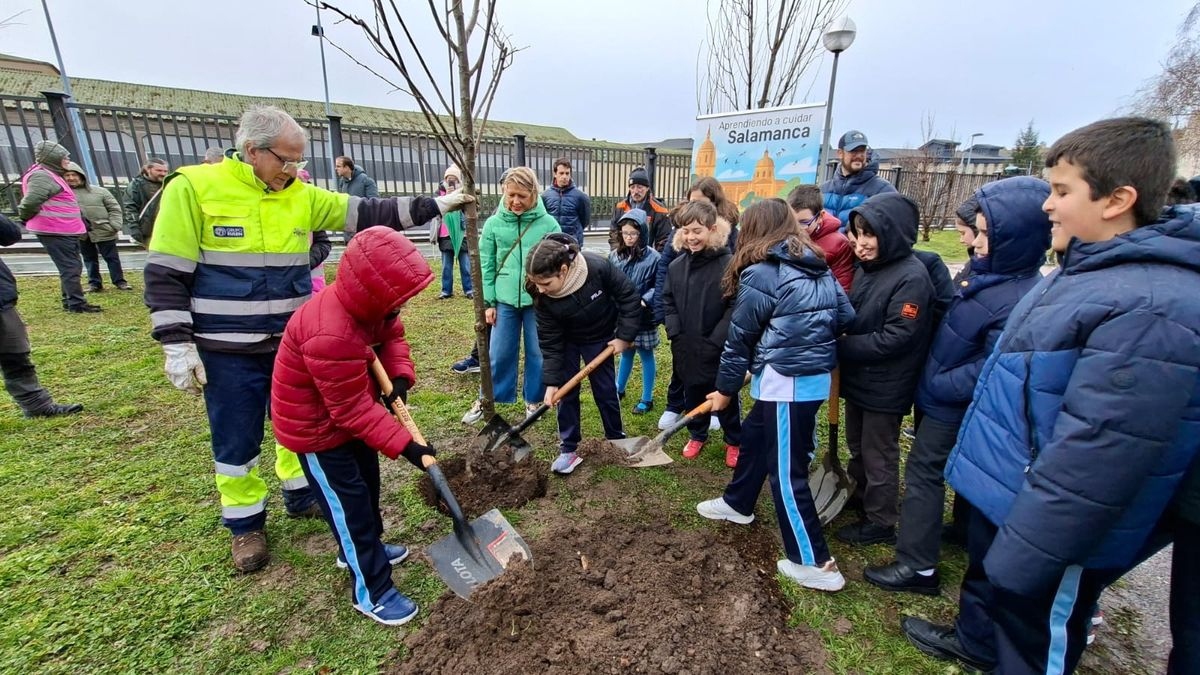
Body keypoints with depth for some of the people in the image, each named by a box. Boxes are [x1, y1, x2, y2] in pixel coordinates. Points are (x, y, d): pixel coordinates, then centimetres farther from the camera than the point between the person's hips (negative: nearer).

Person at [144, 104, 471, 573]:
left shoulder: (303, 196, 2)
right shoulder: (193, 188, -10)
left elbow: (369, 213, 1)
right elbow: (166, 273, -10)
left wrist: (434, 205, -5)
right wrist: (177, 345, -13)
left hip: (294, 343, 4)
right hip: (227, 351, -4)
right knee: (236, 441, 9)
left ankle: (302, 495, 40)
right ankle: (246, 524, 30)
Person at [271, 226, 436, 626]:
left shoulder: (368, 304, -13)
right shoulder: (329, 337, -39)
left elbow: (392, 335, 2)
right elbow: (354, 410, -33)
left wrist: (401, 376, -18)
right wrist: (404, 444, -33)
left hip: (348, 416, 9)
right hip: (316, 428, -9)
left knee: (367, 484, 22)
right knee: (349, 504, 1)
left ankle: (361, 549, 47)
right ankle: (371, 591, 17)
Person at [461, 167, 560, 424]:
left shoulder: (548, 224, -6)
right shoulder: (493, 223, -2)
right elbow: (486, 266, 2)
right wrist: (488, 302, 0)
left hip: (539, 301, -1)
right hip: (505, 301, 1)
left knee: (537, 353, 12)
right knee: (499, 354, 11)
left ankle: (533, 399, 30)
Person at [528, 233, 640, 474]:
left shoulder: (598, 267, -35)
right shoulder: (543, 296, -27)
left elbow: (630, 297, -20)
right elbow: (550, 341, -18)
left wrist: (624, 336, -18)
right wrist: (551, 382, -18)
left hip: (599, 338, -1)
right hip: (566, 341, 1)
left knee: (605, 389, 8)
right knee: (566, 391, 1)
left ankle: (616, 437, 30)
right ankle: (568, 449, 16)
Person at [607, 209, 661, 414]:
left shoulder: (653, 257, -12)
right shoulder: (615, 255, 0)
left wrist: (644, 301, -23)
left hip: (643, 317, -4)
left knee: (645, 355, 10)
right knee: (625, 353, 20)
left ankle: (647, 399, 23)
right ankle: (619, 389, 39)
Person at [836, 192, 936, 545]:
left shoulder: (912, 278, -21)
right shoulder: (868, 268, 3)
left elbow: (896, 338, -25)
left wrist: (841, 346, -20)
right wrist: (840, 341, -7)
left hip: (885, 387, -7)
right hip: (858, 378, 8)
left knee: (879, 455, 10)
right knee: (857, 446, 23)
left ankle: (880, 523, 29)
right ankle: (862, 498, 46)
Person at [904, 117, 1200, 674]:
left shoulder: (1150, 310, -30)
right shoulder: (1090, 266, 3)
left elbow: (1098, 455, -31)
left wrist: (1025, 554, -24)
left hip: (1056, 525, -9)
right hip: (1005, 489, 9)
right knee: (986, 578, 32)